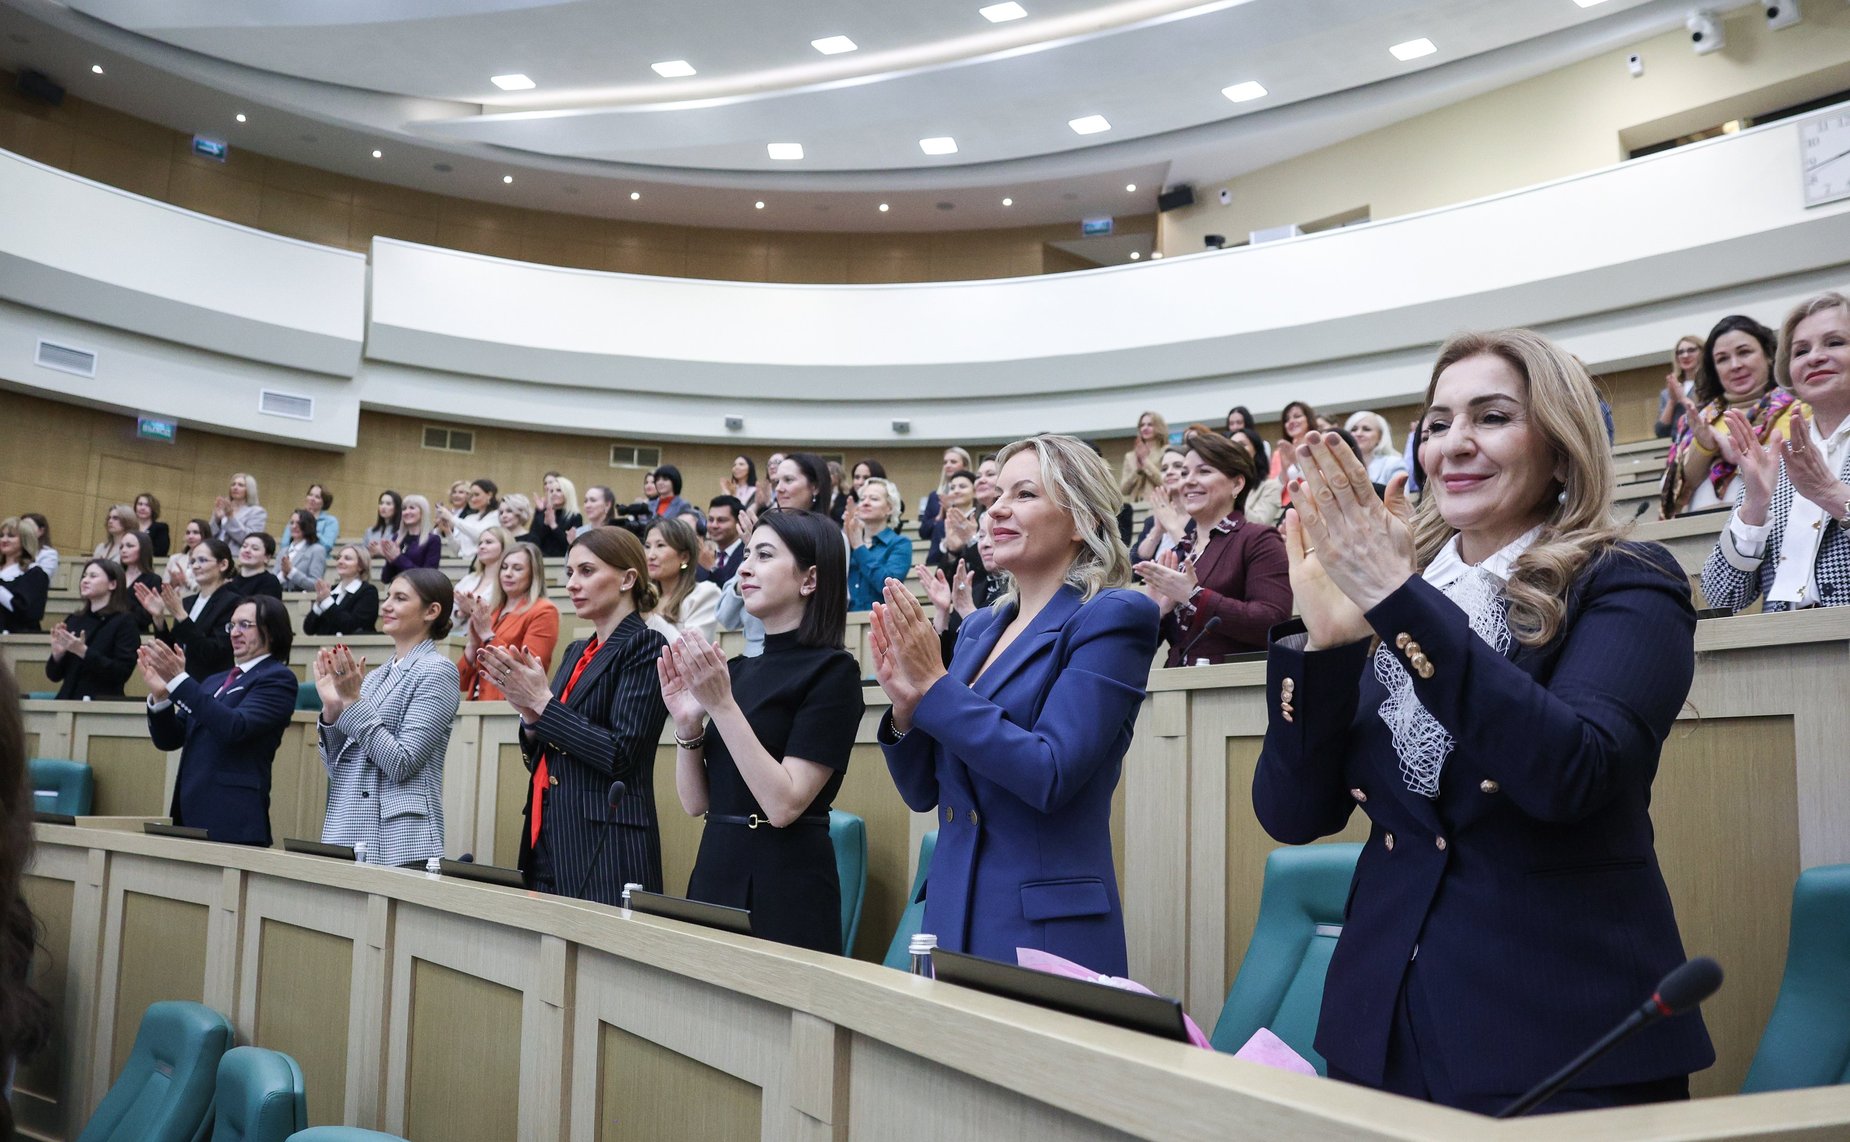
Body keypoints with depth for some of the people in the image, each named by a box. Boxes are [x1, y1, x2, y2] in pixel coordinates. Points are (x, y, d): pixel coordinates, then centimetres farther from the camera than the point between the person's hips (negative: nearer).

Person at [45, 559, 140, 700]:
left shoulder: (124, 621, -1)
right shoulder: (74, 620, 13)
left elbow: (122, 673, -12)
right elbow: (54, 675, 14)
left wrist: (84, 652, -17)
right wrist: (57, 654, -5)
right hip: (69, 700, 4)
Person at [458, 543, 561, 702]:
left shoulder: (543, 611, 0)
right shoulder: (490, 612, 16)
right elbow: (463, 682, 15)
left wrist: (488, 636, -8)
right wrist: (473, 642, 0)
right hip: (478, 705, 4)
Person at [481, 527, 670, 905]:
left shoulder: (644, 646, -8)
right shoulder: (576, 653, 17)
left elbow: (620, 755, -17)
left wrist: (542, 702, -14)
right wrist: (530, 715, -2)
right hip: (548, 841, 8)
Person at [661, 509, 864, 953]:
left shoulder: (831, 670, -10)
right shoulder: (737, 669, 11)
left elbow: (784, 804, -19)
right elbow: (696, 802, 9)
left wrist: (721, 704, -21)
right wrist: (687, 723, -7)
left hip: (785, 885, -7)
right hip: (716, 872, 7)